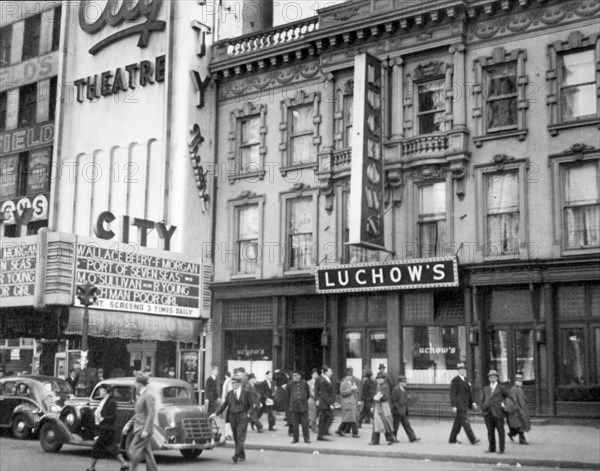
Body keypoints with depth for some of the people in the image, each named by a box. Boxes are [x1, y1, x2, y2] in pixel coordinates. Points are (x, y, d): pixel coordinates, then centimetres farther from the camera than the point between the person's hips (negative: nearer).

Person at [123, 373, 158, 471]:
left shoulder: (148, 395, -14)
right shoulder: (141, 396, 16)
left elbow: (151, 414, -19)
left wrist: (146, 430, -23)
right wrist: (128, 425, 16)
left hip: (144, 429, -9)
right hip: (139, 429, 9)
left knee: (133, 452, -8)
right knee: (147, 454, 8)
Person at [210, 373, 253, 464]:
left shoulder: (246, 393, 1)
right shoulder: (230, 393, 10)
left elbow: (250, 405, 6)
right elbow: (224, 405, 9)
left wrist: (247, 413, -7)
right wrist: (216, 413, 0)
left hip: (242, 417, -4)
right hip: (232, 417, 4)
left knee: (240, 437, -12)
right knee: (236, 437, 6)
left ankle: (236, 455, -20)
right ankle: (242, 456, 17)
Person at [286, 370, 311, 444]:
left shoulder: (304, 383, 1)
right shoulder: (290, 384, 1)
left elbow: (308, 394, 14)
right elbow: (287, 395, 13)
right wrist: (289, 403, 14)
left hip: (303, 406, 0)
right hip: (293, 406, 0)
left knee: (305, 423, 1)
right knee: (294, 424, 4)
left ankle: (306, 438, 9)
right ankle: (295, 438, 13)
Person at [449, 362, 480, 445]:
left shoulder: (466, 380, 17)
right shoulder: (455, 380, -8)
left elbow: (469, 392, 22)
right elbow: (452, 394, -12)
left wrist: (472, 402, 13)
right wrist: (454, 406, -18)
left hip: (465, 405, 9)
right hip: (459, 405, -9)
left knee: (458, 422, 12)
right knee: (465, 422, -10)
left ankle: (452, 439, 19)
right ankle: (473, 439, -14)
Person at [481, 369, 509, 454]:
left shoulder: (501, 388, 5)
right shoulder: (486, 389, 15)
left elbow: (508, 397, 17)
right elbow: (483, 399, 22)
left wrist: (504, 403, 8)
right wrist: (483, 409, 12)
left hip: (498, 413, -3)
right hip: (488, 413, 3)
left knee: (500, 431, -1)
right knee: (490, 431, 5)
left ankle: (501, 449, 3)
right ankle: (492, 448, 12)